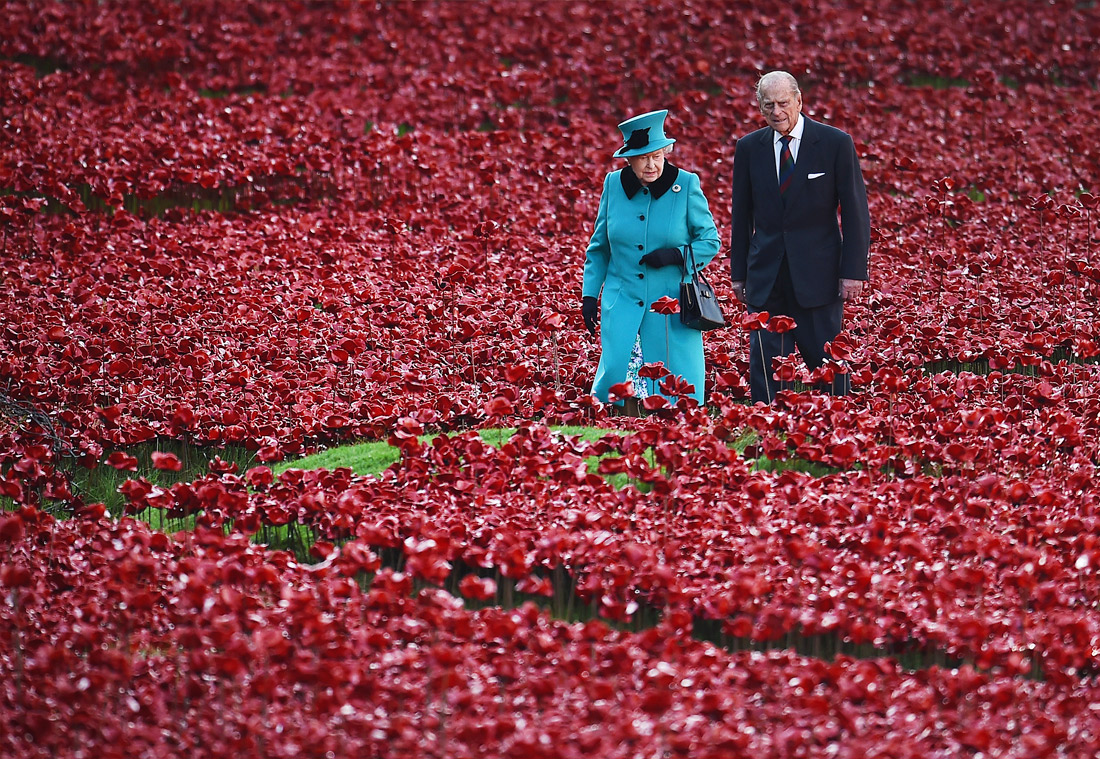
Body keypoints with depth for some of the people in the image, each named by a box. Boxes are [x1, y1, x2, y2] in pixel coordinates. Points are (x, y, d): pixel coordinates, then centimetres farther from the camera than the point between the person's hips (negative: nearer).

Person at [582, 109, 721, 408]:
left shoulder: (687, 185, -2)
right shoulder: (614, 184, 5)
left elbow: (710, 241, 2)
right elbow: (599, 246, 15)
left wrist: (675, 255, -15)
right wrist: (589, 294, 10)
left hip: (672, 306, -1)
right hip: (623, 304, 1)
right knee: (615, 372, -9)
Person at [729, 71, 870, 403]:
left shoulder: (836, 143, -3)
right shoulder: (748, 148, 6)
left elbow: (855, 211, -3)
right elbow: (741, 215, 12)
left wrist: (853, 271, -9)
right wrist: (739, 273, 8)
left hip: (818, 273, -2)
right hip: (766, 275, 3)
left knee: (828, 363, 2)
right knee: (765, 365, 1)